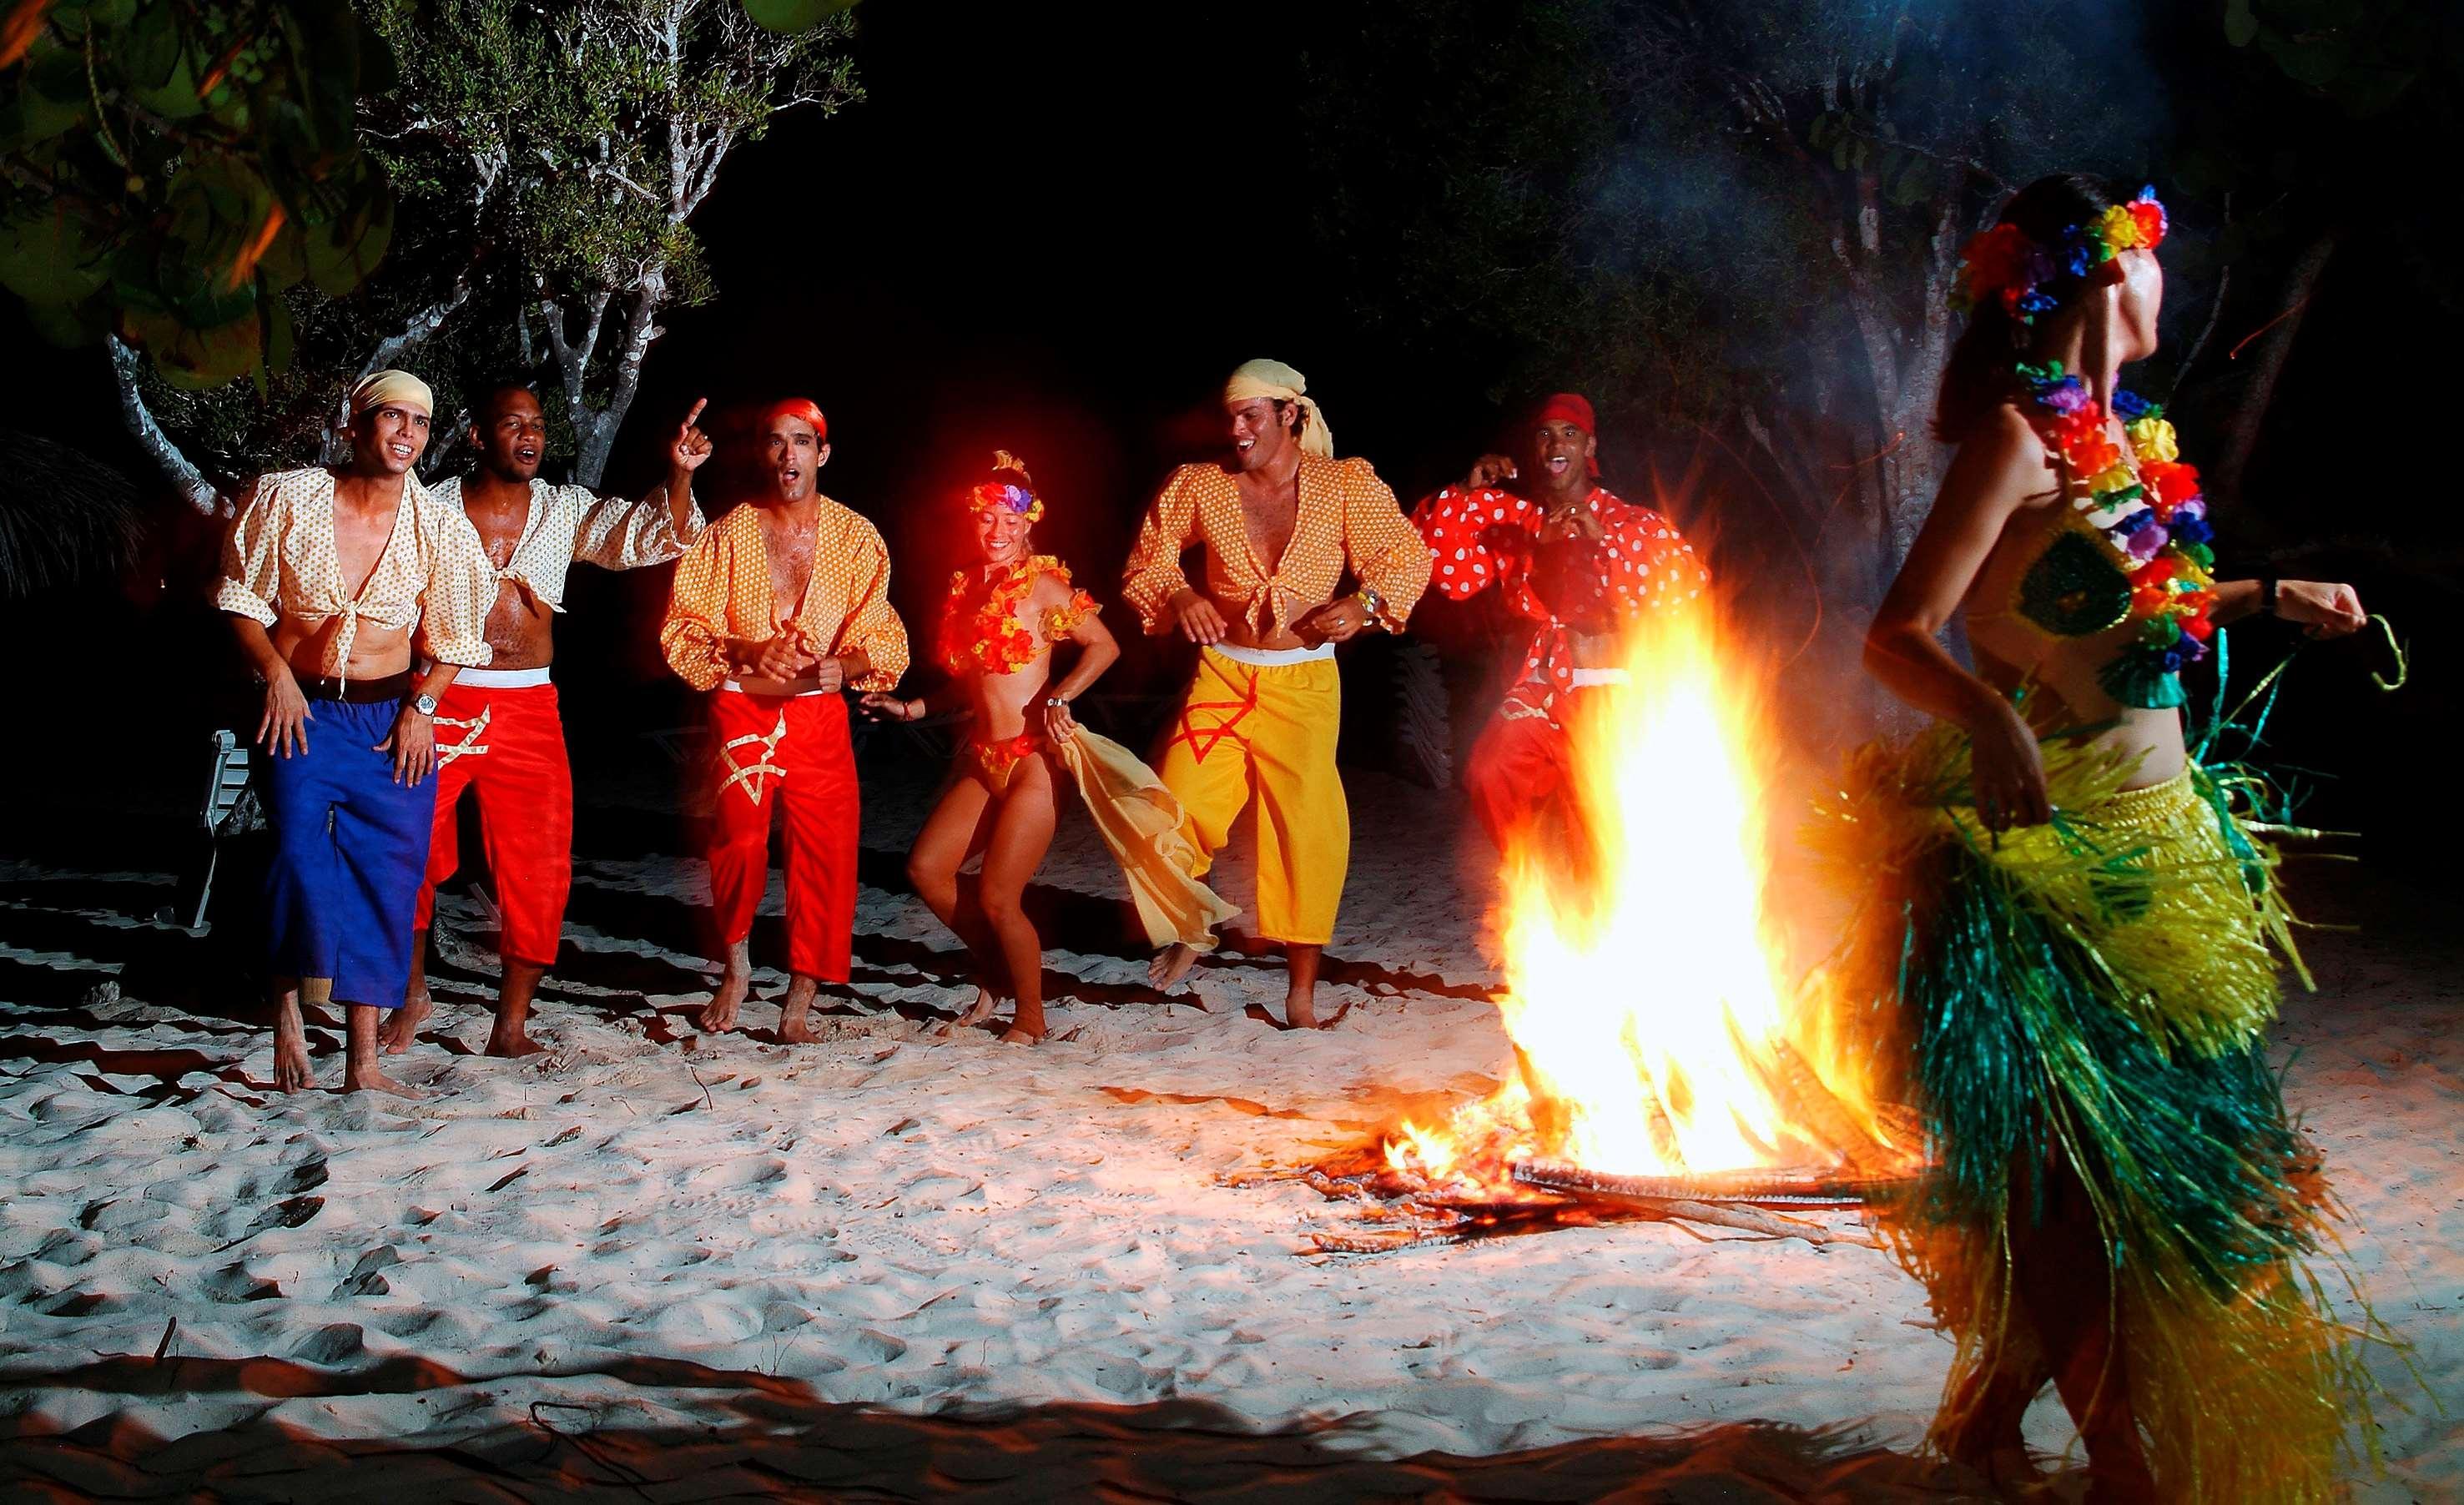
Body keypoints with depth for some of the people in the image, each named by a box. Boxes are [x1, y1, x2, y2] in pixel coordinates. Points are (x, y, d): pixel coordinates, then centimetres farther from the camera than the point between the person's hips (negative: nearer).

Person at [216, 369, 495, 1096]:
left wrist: (422, 705, -3)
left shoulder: (440, 529, 0)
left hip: (393, 720, 2)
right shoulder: (286, 498, -4)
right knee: (301, 851, -21)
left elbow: (454, 638, 10)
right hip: (302, 710, -2)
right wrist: (274, 670, -10)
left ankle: (363, 1059, 7)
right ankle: (287, 1005, 1)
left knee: (385, 878, 0)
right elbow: (245, 599, 4)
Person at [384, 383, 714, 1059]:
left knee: (538, 869, -2)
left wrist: (679, 476, -16)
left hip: (529, 710, 2)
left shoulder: (566, 511, 9)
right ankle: (412, 996, 20)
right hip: (441, 702, -2)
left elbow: (650, 536, 1)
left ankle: (512, 1024, 9)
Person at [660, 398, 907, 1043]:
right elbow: (682, 631, 1)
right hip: (742, 713, -1)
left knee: (825, 856, -6)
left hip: (821, 716, 1)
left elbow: (887, 644, 3)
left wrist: (842, 666, -18)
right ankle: (735, 968, 8)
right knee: (741, 843, -17)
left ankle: (797, 1009, 5)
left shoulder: (857, 538, 4)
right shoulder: (727, 534, 3)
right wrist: (747, 652, -16)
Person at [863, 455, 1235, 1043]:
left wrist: (1058, 698, -19)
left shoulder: (1041, 584, -8)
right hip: (984, 759, 7)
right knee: (926, 869, 1)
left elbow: (1104, 646, -8)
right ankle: (995, 973, 23)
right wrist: (911, 708, 18)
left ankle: (1030, 1019, 12)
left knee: (997, 899, -8)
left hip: (1035, 758, -7)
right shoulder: (964, 587, 12)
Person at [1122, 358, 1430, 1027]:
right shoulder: (1200, 486, -1)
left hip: (1304, 685, -1)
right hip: (1222, 676, 1)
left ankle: (1302, 996, 8)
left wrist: (1364, 603, -18)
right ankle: (1188, 933, 20)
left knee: (1308, 830, -7)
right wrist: (1179, 596, -12)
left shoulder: (1346, 485, -4)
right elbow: (1147, 562, 9)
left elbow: (1407, 557, 1)